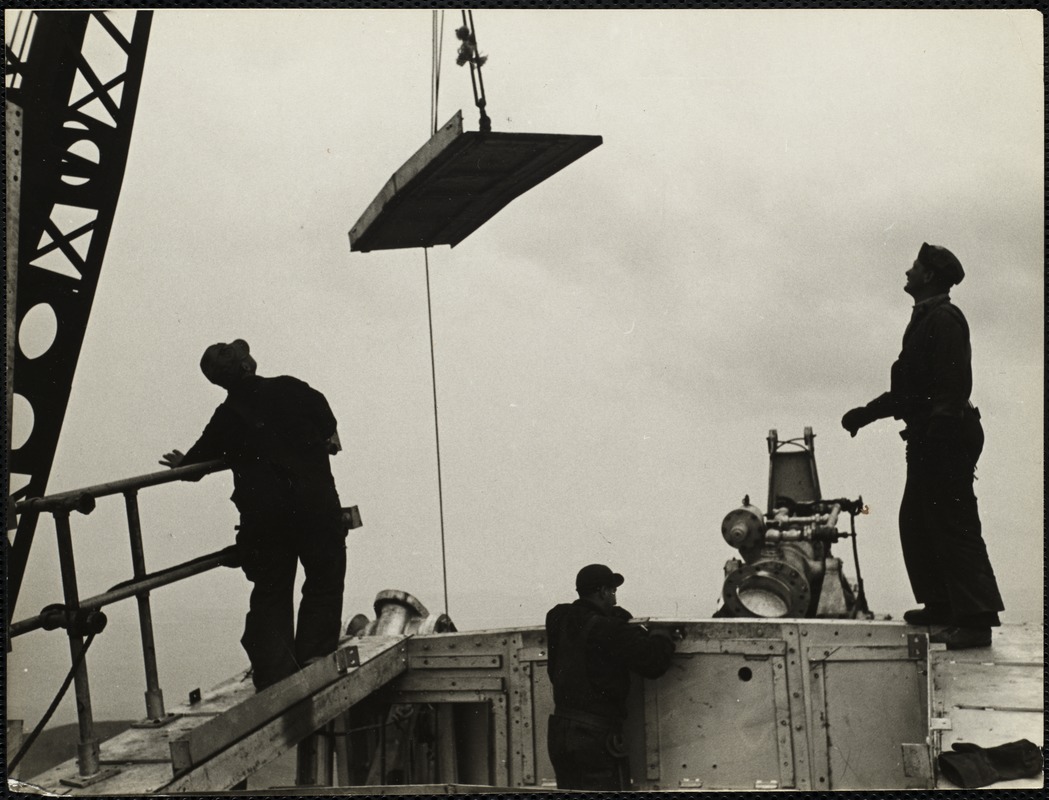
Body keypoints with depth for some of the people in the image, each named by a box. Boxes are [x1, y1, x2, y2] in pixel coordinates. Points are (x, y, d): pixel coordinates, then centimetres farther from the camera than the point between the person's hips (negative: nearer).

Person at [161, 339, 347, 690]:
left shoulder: (225, 417, 5)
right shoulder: (289, 389, 1)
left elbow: (200, 458, 17)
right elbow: (327, 425, 12)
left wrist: (182, 462, 39)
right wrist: (329, 438, 34)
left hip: (262, 513, 2)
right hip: (316, 503, -2)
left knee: (270, 594, 11)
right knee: (324, 583, 10)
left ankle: (274, 675, 2)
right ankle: (313, 664, 5)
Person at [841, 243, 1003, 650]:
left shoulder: (943, 319, -13)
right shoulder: (925, 320, 18)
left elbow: (952, 386, -22)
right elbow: (907, 390, 24)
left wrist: (940, 426, -28)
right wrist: (865, 413, 24)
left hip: (946, 438, -11)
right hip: (928, 438, 11)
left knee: (954, 526, -8)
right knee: (915, 522, 16)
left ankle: (976, 620, -4)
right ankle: (941, 606, 25)